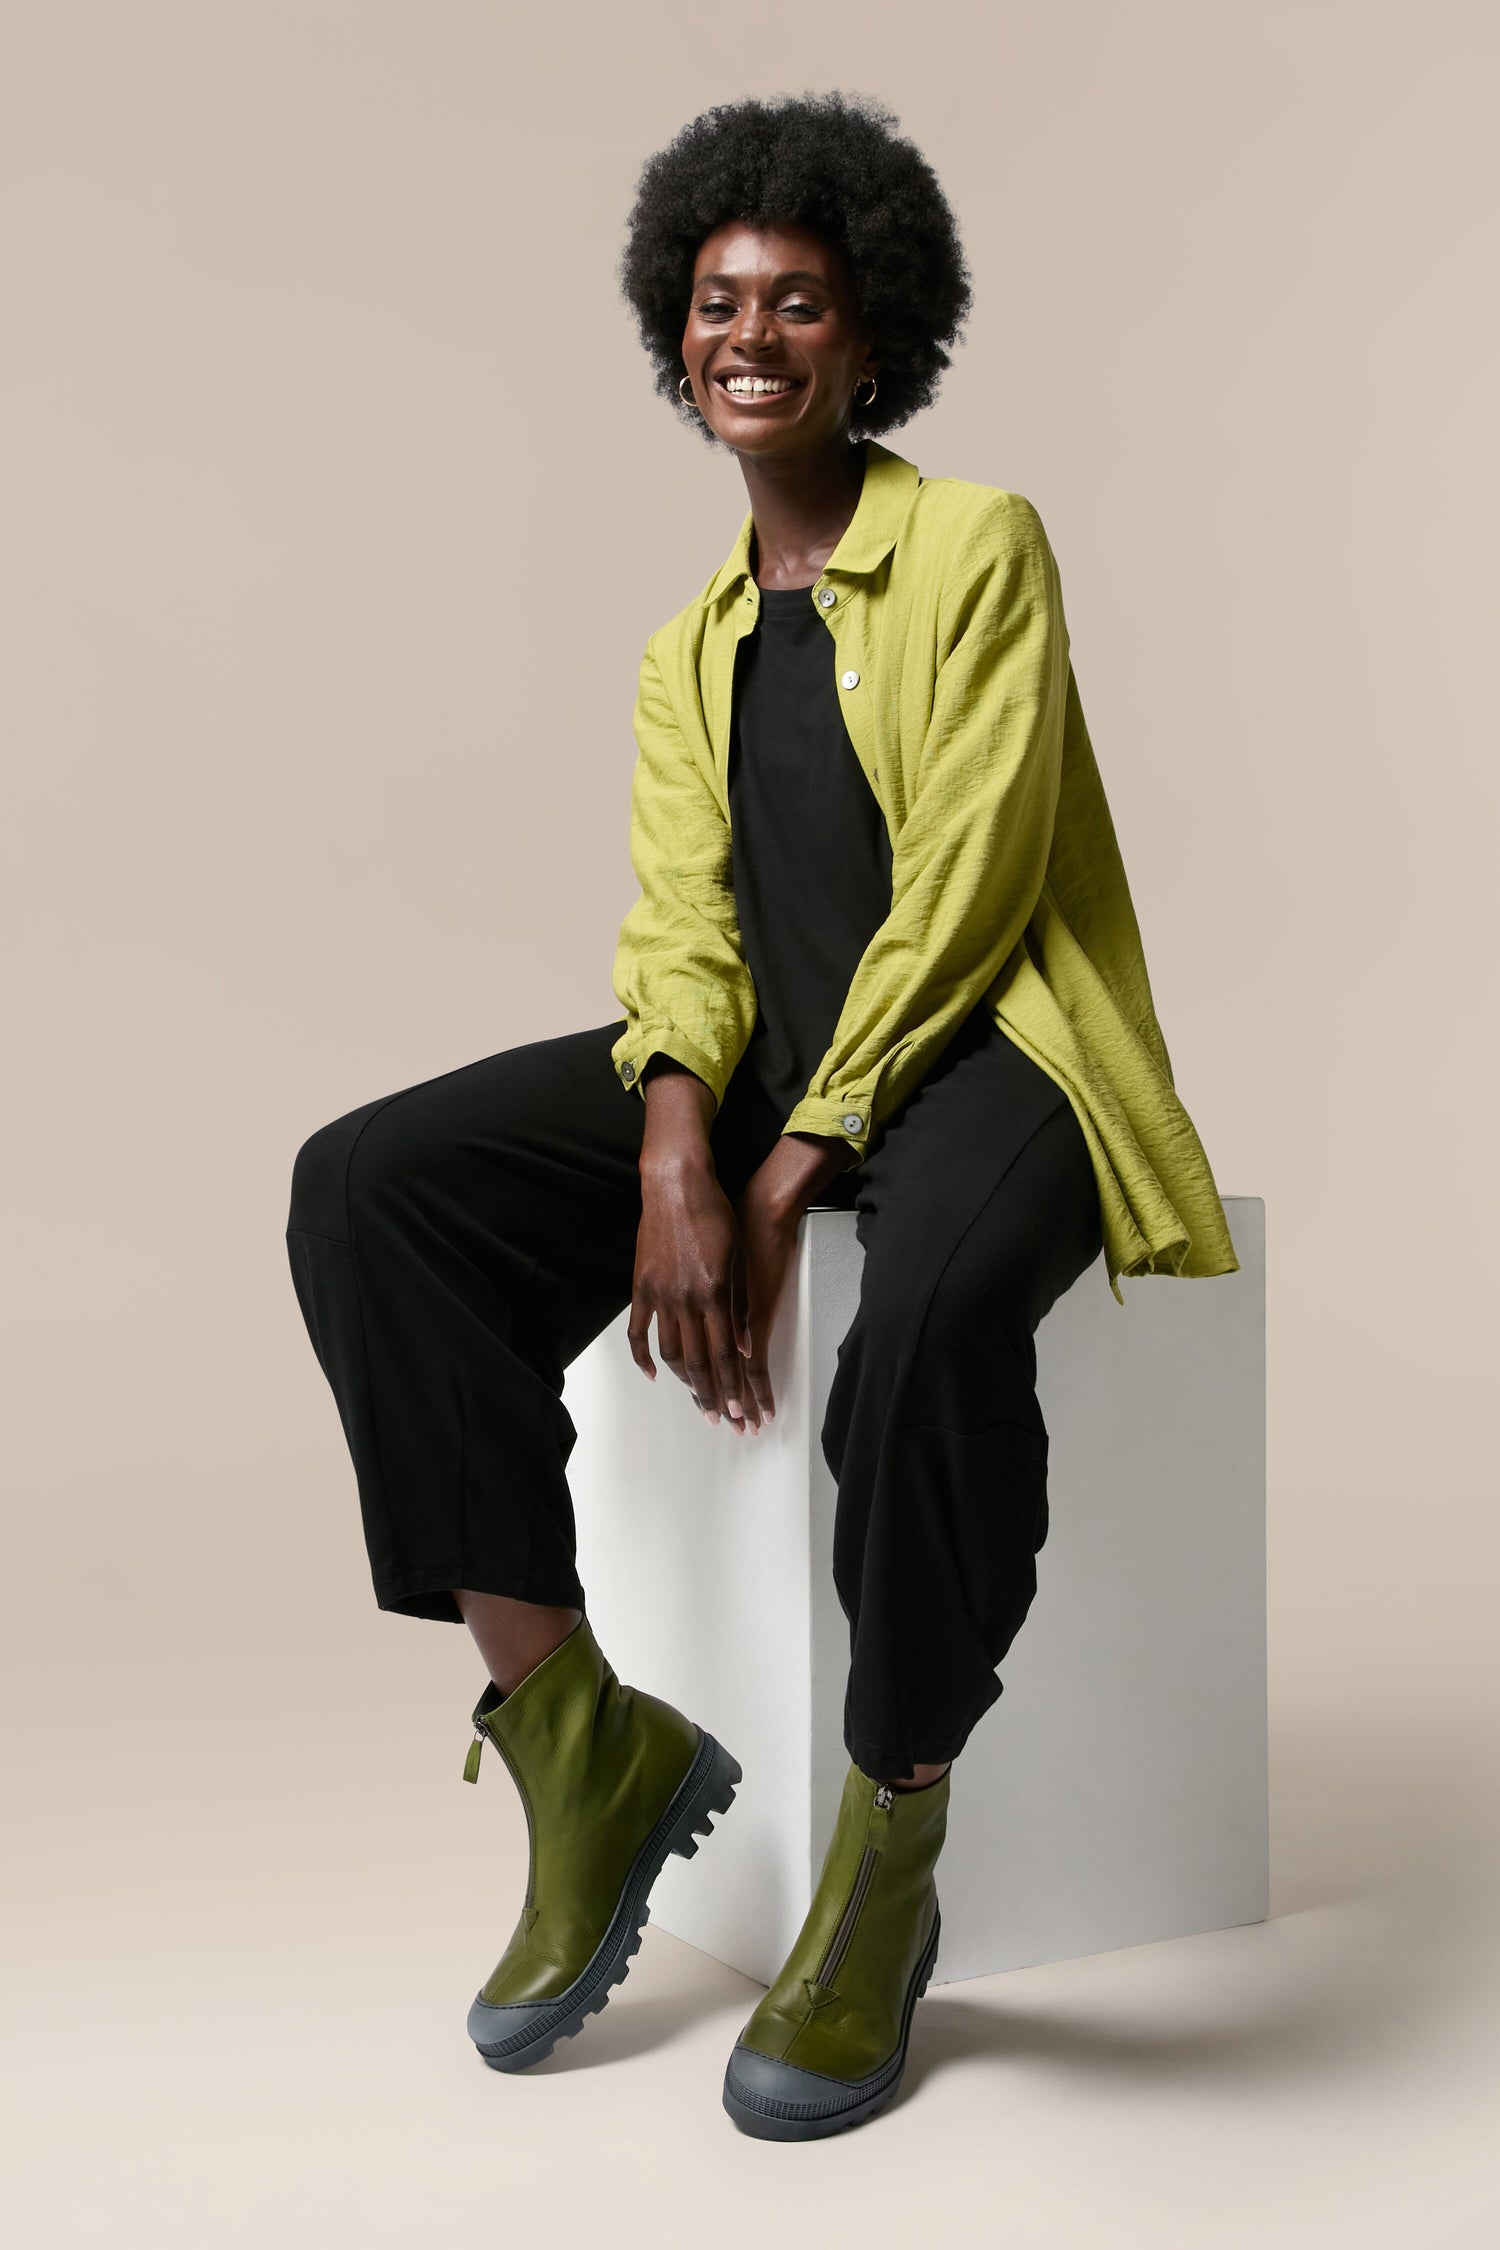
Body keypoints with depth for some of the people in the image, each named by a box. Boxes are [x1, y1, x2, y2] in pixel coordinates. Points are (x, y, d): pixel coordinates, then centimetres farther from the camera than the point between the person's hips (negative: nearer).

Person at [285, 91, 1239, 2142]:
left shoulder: (980, 547, 4)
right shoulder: (689, 646, 21)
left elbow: (966, 879, -9)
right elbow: (679, 916, 5)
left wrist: (797, 1174, -19)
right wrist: (675, 1149, -17)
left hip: (975, 1042, -5)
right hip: (758, 1060, 6)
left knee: (935, 1298, -41)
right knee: (365, 1189, -17)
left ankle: (888, 1868, -18)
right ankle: (581, 1739, -13)